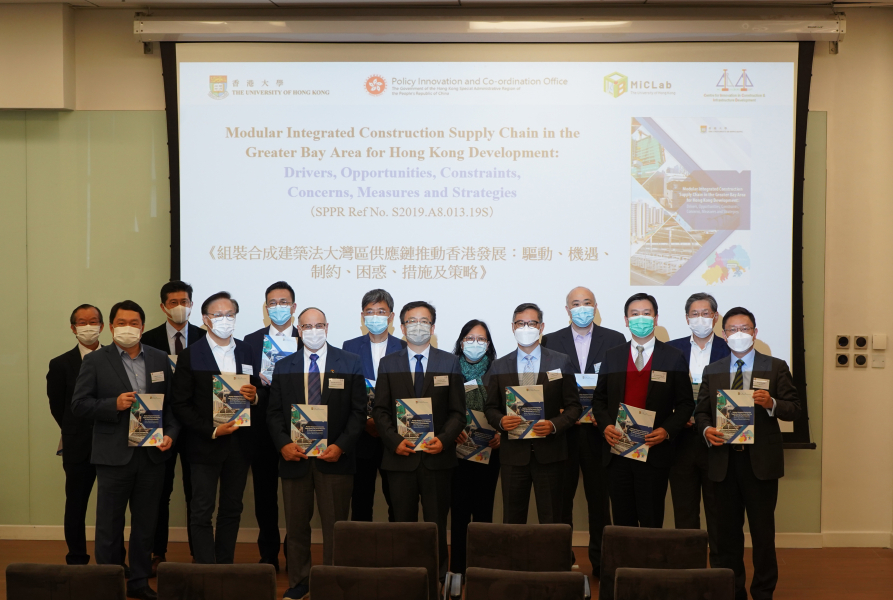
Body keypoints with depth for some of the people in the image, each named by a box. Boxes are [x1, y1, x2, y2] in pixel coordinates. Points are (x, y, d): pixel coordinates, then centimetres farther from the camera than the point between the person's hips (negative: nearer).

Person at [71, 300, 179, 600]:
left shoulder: (160, 359, 8)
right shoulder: (95, 361, 0)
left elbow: (171, 403, 8)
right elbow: (79, 405, -4)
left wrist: (170, 433, -6)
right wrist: (114, 404, -18)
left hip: (152, 454, 3)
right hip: (114, 455, -3)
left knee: (145, 525, 12)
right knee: (109, 527, 6)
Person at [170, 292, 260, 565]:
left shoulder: (247, 353, 9)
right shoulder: (190, 355, -3)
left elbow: (259, 393, 13)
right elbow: (180, 404, -6)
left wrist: (254, 396, -11)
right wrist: (211, 430, -15)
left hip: (239, 443, 4)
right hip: (205, 444, -4)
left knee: (232, 510, 10)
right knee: (203, 512, -1)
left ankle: (226, 568, 20)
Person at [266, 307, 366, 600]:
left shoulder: (350, 363, 2)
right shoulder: (284, 366, 9)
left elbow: (358, 411, -2)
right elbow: (274, 413, 6)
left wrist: (341, 446, -13)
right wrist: (283, 443, -10)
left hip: (334, 458, -2)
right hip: (294, 457, 2)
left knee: (335, 526, 3)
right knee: (296, 525, 11)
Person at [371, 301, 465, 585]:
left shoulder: (449, 363, 7)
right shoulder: (388, 364, 8)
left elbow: (457, 411, 3)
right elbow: (380, 410, 4)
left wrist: (443, 440, -13)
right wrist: (394, 441, -11)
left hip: (438, 457, -1)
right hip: (400, 456, 1)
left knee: (436, 525, 3)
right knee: (403, 525, 5)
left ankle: (438, 580, 10)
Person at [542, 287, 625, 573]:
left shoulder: (615, 340, 4)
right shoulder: (550, 341, 6)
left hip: (599, 429, 0)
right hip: (562, 429, 1)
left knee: (599, 496, 8)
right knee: (561, 496, 6)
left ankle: (600, 557, 18)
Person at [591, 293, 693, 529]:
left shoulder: (673, 357, 3)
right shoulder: (612, 357, 10)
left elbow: (686, 403, 3)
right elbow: (599, 398, 12)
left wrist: (667, 430, -13)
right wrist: (605, 425, -6)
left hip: (654, 453, -2)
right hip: (617, 452, 2)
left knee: (652, 522, 2)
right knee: (622, 522, 8)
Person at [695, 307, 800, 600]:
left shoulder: (776, 367, 4)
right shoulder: (712, 371, 12)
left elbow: (794, 409, 0)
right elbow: (701, 411, 11)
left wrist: (771, 403, -20)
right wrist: (706, 429, -10)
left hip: (761, 462, -2)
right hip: (724, 460, 2)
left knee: (763, 531, 3)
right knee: (727, 531, 8)